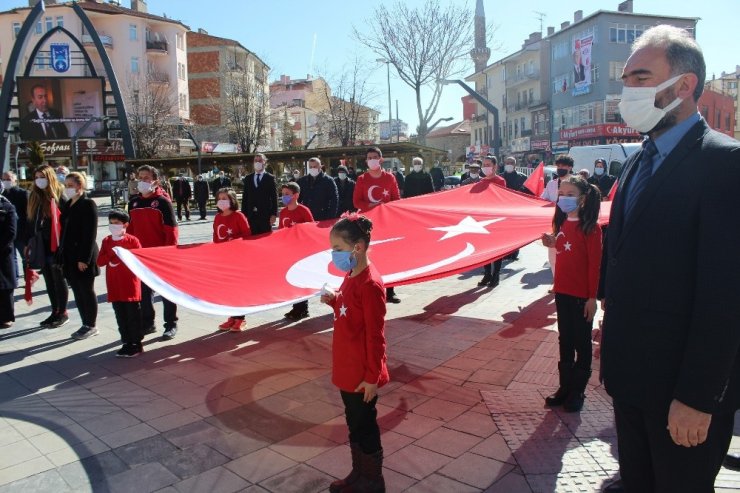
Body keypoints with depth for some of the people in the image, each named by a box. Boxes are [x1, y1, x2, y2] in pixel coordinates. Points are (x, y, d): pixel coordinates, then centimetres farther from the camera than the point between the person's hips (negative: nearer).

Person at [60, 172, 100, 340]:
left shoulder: (88, 204, -11)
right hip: (69, 257, 8)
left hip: (83, 257, -8)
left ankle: (91, 326, 12)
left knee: (87, 291, 1)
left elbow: (90, 234, -17)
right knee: (77, 292, 12)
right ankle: (86, 324, 21)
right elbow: (64, 231, 16)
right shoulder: (67, 205, 14)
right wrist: (62, 254, 11)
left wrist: (84, 258, -20)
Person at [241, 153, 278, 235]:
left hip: (265, 215, -3)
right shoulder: (248, 178, 12)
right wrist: (243, 213, 5)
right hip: (251, 215, 3)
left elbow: (274, 197, -1)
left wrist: (274, 214, -9)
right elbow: (244, 197, 11)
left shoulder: (270, 178, 3)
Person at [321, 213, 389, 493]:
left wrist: (372, 376, -17)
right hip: (347, 368, 9)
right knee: (354, 424, 21)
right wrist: (334, 301, -2)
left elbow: (375, 335, -21)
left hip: (363, 374, -9)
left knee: (365, 426, 8)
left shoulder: (370, 284, -23)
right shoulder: (350, 276, 4)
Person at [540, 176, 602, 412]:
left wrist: (592, 297, -14)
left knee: (581, 343, 7)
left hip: (582, 295, -6)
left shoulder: (590, 227, -12)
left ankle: (577, 392, 19)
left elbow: (595, 263, -13)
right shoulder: (562, 224, 7)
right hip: (562, 292, 6)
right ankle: (565, 386, 26)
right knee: (565, 341, 14)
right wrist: (553, 243, -5)